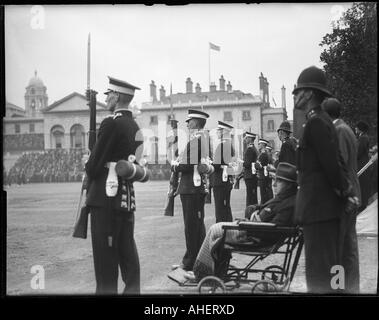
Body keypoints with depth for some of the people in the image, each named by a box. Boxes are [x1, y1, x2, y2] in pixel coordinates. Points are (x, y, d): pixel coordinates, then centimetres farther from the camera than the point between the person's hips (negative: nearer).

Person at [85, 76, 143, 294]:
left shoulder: (111, 123, -14)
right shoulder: (134, 125, 12)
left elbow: (95, 163, -14)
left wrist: (90, 173, 8)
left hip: (107, 195, -8)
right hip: (128, 196, 8)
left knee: (105, 254, -2)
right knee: (127, 251, 13)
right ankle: (132, 289, 18)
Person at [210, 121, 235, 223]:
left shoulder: (221, 145, -16)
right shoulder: (230, 145, 13)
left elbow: (217, 166, -20)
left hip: (220, 181, -9)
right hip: (228, 179, 9)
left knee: (220, 208, -6)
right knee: (226, 207, 15)